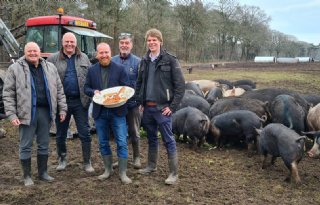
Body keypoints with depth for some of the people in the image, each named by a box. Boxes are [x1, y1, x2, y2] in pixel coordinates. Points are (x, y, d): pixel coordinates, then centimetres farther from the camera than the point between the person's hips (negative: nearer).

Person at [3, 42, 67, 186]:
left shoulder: (50, 68, 9)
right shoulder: (15, 69, -1)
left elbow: (59, 90, 12)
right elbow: (8, 94, -2)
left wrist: (62, 109, 7)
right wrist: (11, 114, -10)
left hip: (45, 111, 3)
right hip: (27, 112, -3)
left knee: (44, 144, 13)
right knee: (25, 146, 5)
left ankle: (43, 173, 27)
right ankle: (27, 176, 20)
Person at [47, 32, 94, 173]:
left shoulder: (84, 58, 8)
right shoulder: (53, 59, 3)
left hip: (80, 101, 0)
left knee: (85, 133, 2)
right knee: (60, 133, 12)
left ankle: (87, 162, 13)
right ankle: (62, 159, 30)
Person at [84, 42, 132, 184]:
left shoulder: (120, 69, -2)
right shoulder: (92, 70, 7)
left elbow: (126, 88, -2)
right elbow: (86, 88, 10)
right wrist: (94, 92, -12)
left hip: (117, 111, -3)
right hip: (99, 112, 3)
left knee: (122, 143, -1)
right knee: (103, 143, 13)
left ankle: (123, 173, 10)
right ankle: (108, 169, 29)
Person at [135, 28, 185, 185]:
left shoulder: (170, 60, -8)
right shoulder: (144, 61, 9)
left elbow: (180, 85, -10)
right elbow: (139, 82, 17)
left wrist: (172, 106, -13)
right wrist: (140, 102, 8)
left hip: (162, 108, -5)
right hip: (147, 107, 6)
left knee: (168, 140, 0)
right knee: (151, 138, 18)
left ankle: (174, 173, 8)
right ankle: (151, 165, 33)